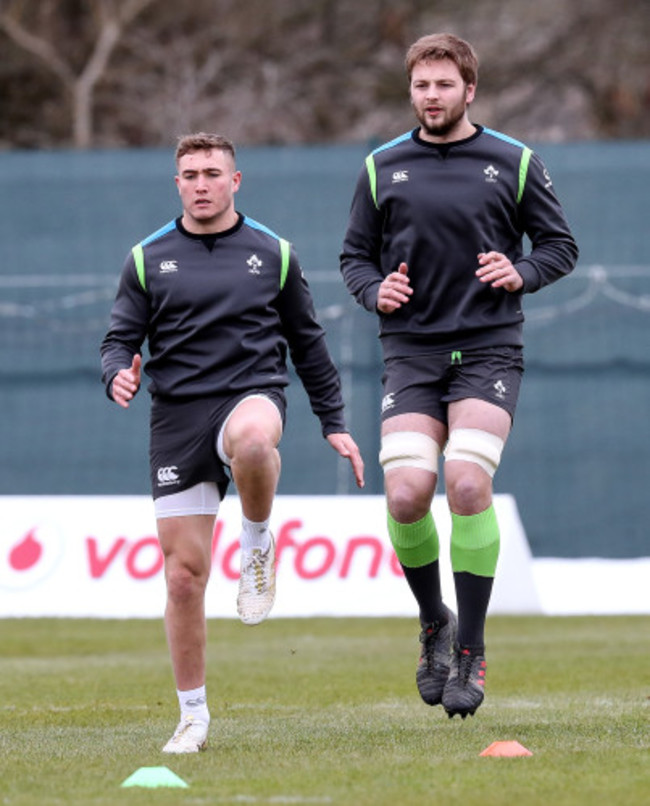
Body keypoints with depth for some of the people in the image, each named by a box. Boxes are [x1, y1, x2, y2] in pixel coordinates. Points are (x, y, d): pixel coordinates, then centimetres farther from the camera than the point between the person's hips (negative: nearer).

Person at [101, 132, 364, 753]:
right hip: (177, 416, 1)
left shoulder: (273, 253, 10)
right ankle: (193, 717, 11)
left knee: (252, 439, -42)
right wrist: (118, 374, -14)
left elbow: (307, 344, 17)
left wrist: (334, 423, 14)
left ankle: (258, 546, -12)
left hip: (253, 393, -1)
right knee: (183, 573, -2)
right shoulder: (147, 259, 9)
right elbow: (120, 339, 9)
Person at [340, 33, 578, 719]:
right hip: (411, 350, 2)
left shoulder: (514, 164, 4)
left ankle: (470, 650, -9)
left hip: (488, 349, -2)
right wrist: (376, 291, -6)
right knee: (406, 494, -15)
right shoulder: (382, 169, 9)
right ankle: (433, 622, 13)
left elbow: (560, 245, 9)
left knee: (468, 483, -21)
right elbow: (355, 255, 15)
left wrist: (521, 273, -11)